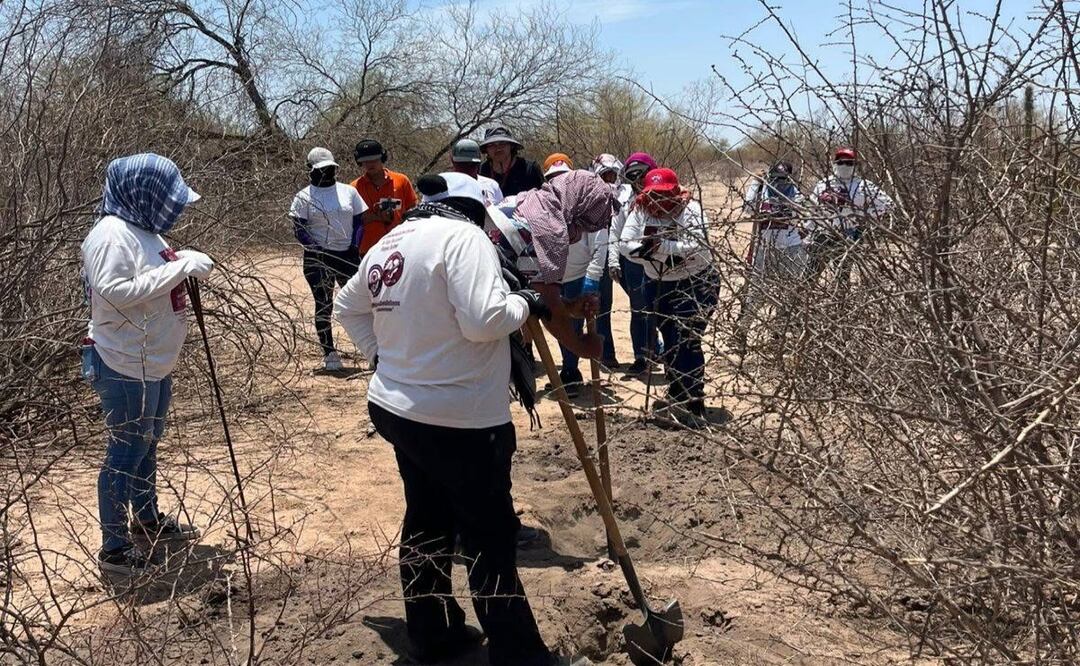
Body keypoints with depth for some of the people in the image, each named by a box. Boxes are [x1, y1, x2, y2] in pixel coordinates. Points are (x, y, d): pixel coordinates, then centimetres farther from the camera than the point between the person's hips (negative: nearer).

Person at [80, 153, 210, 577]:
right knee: (126, 452, -1)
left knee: (147, 444, 21)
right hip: (125, 367, -10)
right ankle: (114, 548, 11)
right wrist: (179, 268, -27)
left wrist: (182, 263, 0)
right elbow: (116, 291, -29)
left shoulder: (143, 229, 10)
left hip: (154, 362, 10)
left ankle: (148, 521, 38)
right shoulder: (112, 234, -20)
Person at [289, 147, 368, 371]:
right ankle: (329, 353, 11)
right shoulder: (304, 197, 1)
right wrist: (315, 248, -17)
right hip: (318, 259, -2)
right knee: (323, 306, 3)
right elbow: (299, 229, -3)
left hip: (348, 255, 2)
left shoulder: (349, 192, 10)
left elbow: (359, 222, 10)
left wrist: (355, 246, -5)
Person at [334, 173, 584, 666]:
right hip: (459, 421, -9)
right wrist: (524, 304, -8)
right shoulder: (463, 237, -16)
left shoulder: (387, 244, 11)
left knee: (426, 523, 21)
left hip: (398, 409, 9)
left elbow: (348, 306, 23)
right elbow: (484, 319, -26)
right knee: (491, 539, 2)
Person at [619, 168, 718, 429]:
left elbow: (697, 248, -30)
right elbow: (625, 244, -15)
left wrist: (659, 244, -35)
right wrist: (657, 255, -29)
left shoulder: (690, 210, -18)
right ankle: (677, 399, 32)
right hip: (659, 285, 5)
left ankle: (694, 407, -5)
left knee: (687, 343, -12)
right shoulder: (640, 211, -5)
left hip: (695, 284, -5)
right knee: (670, 343, 16)